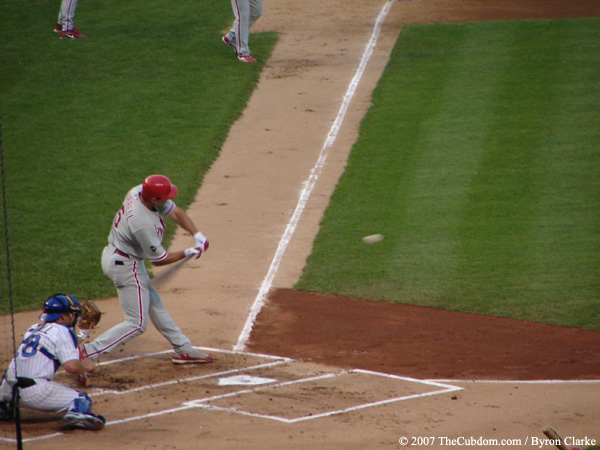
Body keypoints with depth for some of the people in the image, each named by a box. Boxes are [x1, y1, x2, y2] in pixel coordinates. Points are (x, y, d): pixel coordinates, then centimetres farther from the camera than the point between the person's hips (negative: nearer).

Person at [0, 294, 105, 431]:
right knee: (82, 400, -1)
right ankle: (77, 413, -33)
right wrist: (86, 367, 9)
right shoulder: (62, 331, -1)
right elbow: (72, 366, -11)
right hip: (35, 392, -7)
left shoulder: (34, 329, 21)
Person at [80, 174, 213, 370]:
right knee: (137, 324, -3)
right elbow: (159, 259, -21)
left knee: (153, 304, 21)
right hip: (125, 265, -10)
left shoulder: (140, 191, -12)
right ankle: (87, 353, -9)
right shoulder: (143, 224, -35)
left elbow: (176, 212, 0)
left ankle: (183, 349, 35)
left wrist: (197, 234, -13)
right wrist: (189, 253, -10)